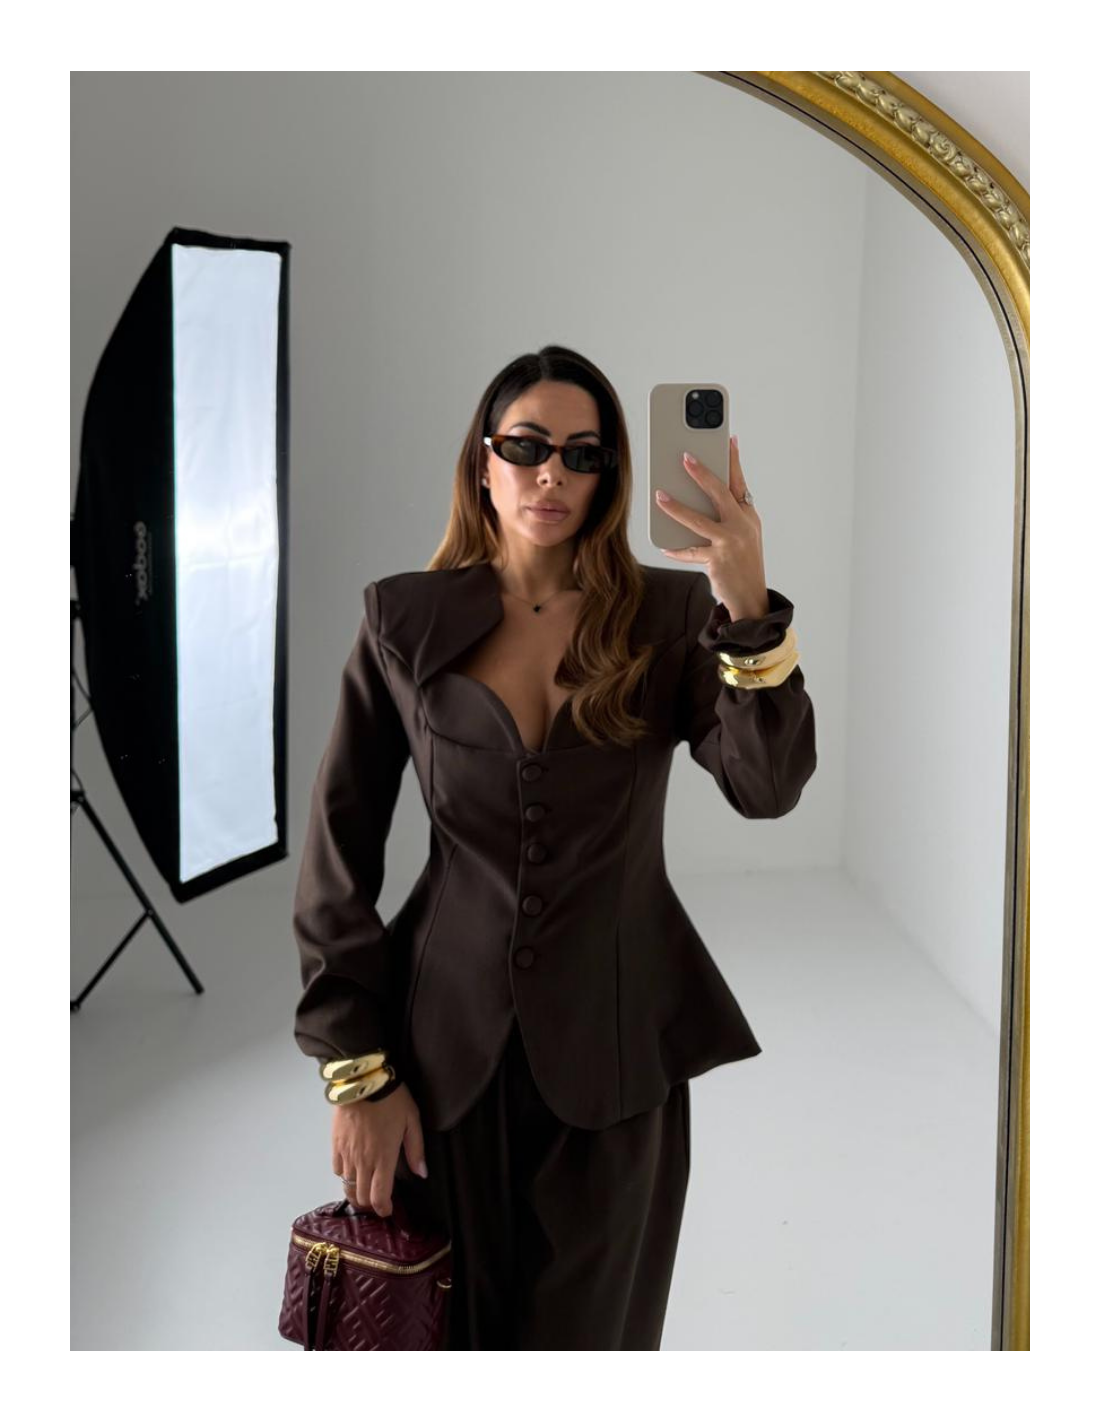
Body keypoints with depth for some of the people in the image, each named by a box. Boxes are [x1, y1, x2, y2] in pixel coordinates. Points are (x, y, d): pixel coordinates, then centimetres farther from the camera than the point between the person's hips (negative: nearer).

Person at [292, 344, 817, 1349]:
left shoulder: (667, 614, -2)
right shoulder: (407, 621, -3)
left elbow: (769, 787, -16)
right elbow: (340, 849, -2)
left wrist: (749, 610, -31)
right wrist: (357, 1068, -5)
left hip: (616, 1043, 0)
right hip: (449, 1041, 0)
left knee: (587, 1329, 16)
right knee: (455, 1324, 16)